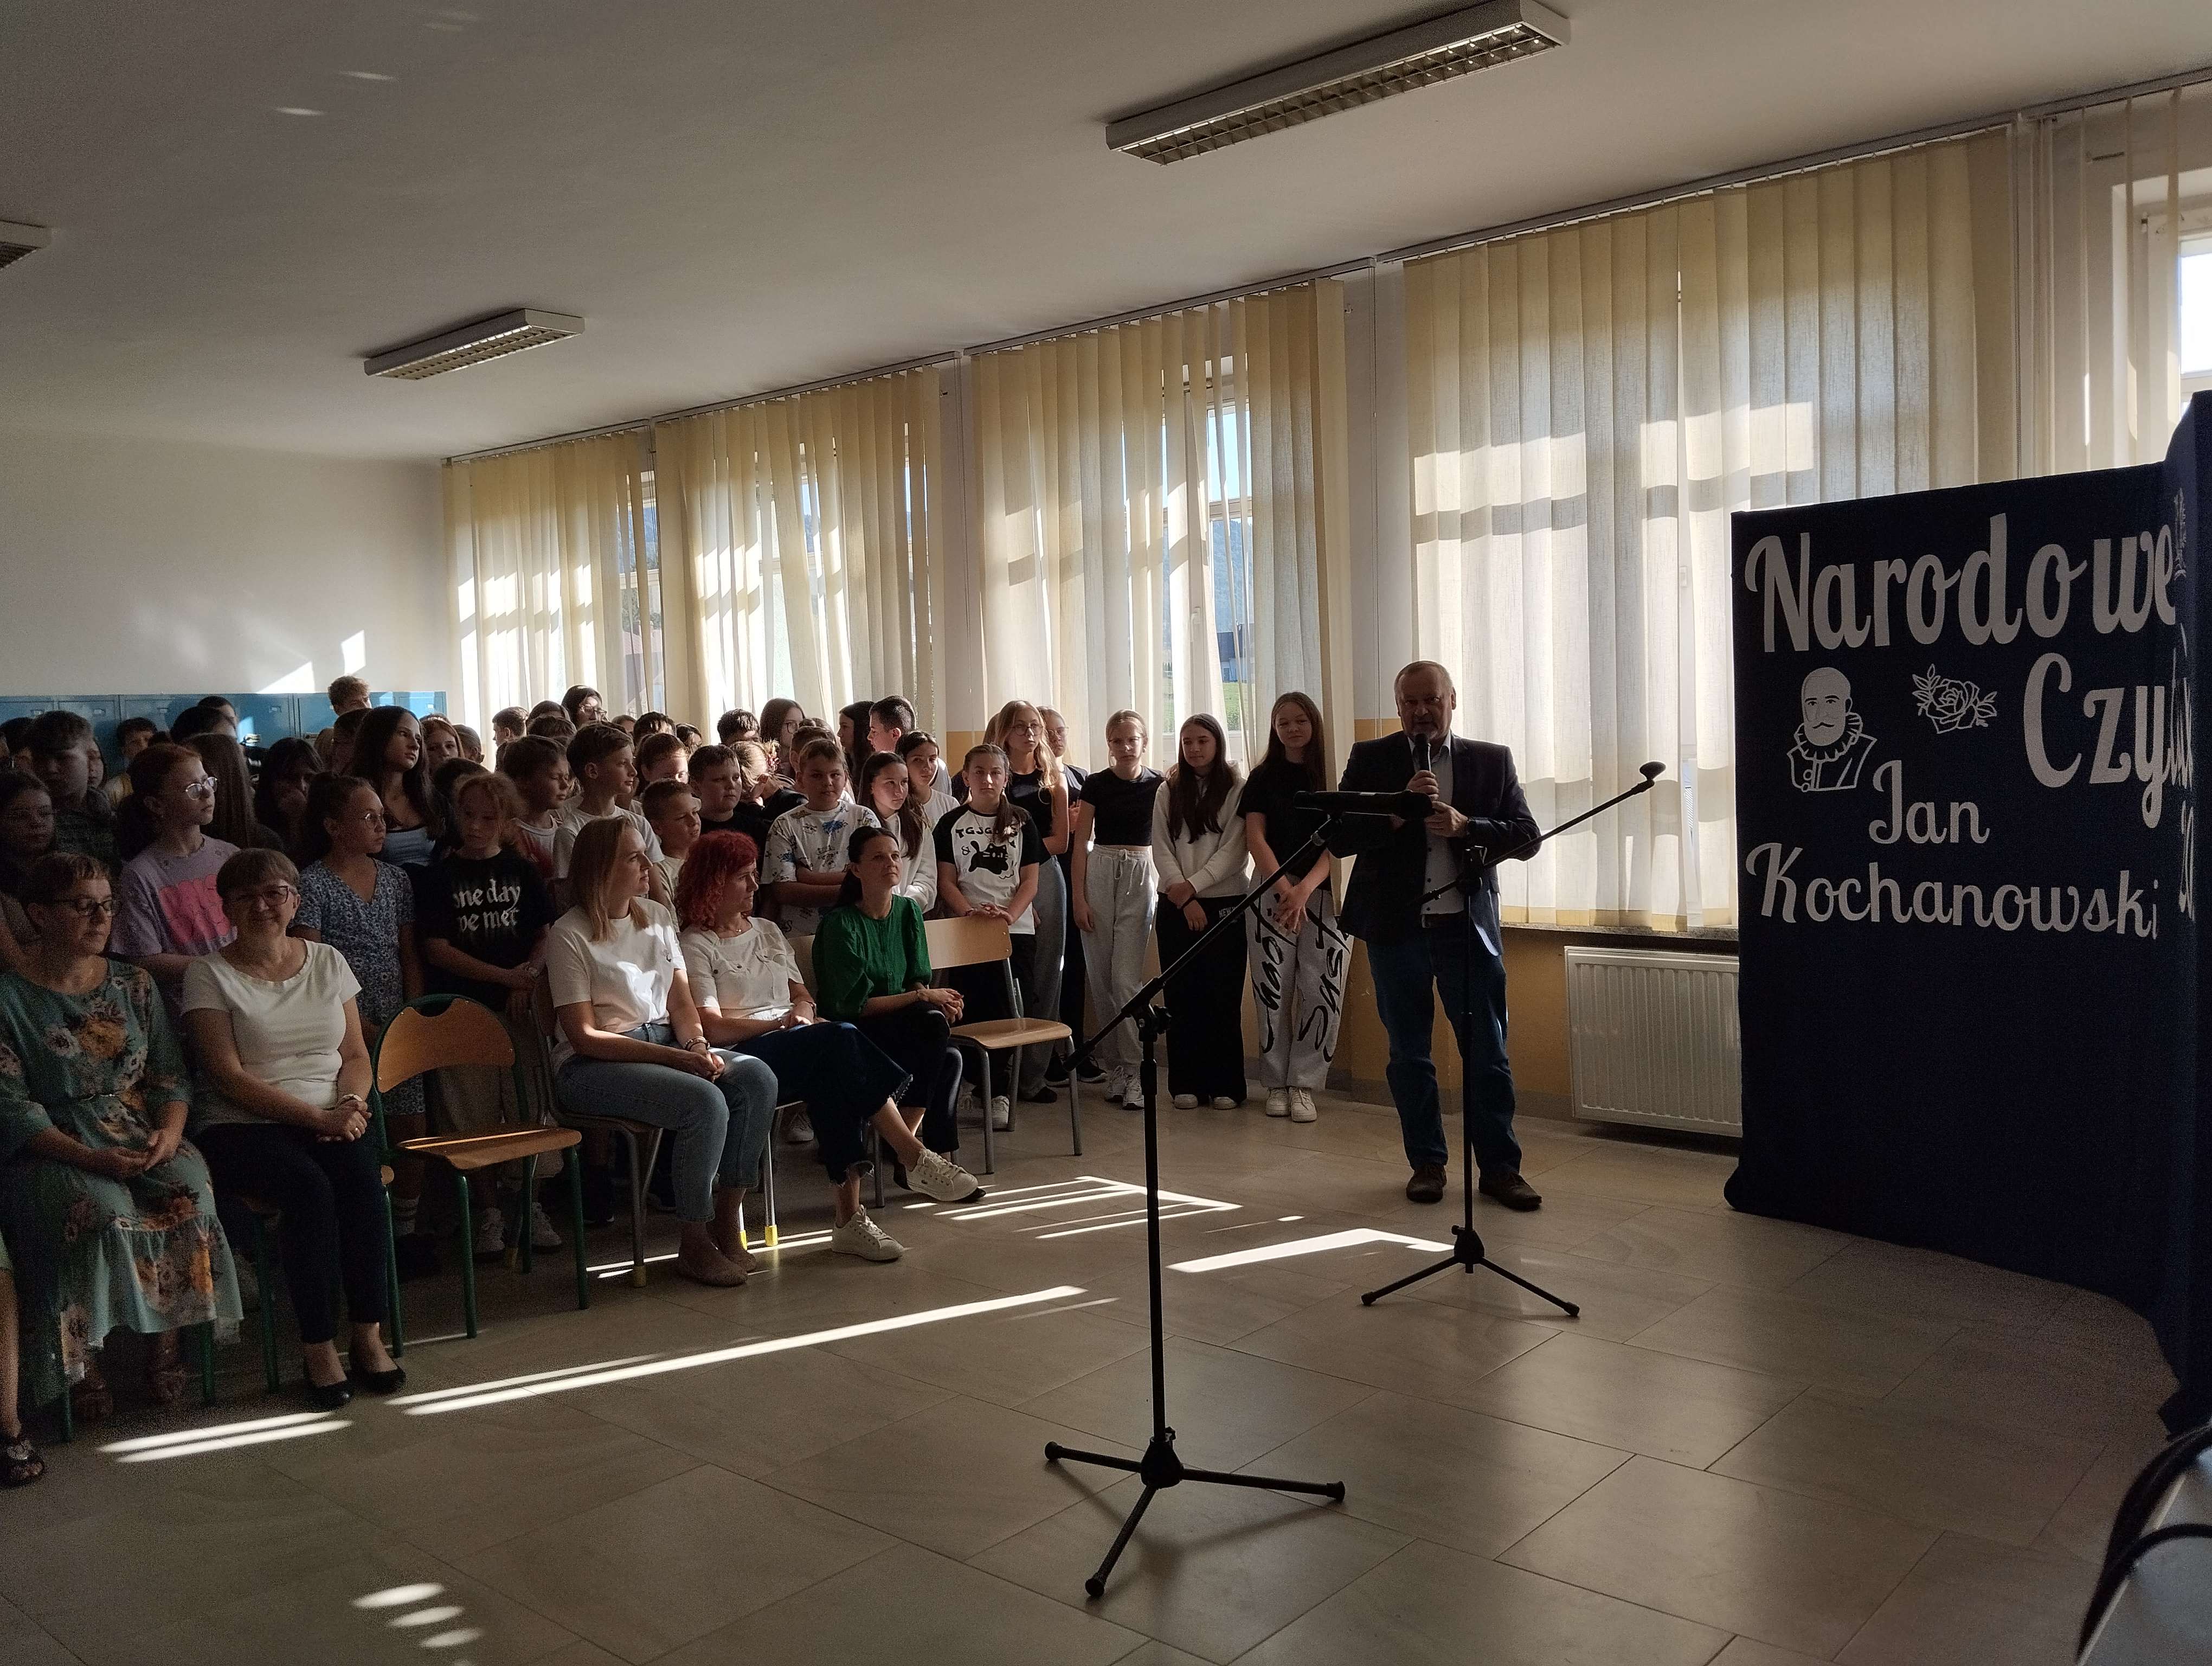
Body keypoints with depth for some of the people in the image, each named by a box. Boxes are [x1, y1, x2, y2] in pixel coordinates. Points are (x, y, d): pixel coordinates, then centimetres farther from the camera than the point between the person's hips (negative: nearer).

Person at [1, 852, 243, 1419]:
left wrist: (170, 1131, -12)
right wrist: (88, 1158, -22)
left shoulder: (133, 984, 12)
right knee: (105, 1209, -34)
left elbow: (171, 1074, 10)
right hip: (51, 1149, -3)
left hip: (140, 1132, 4)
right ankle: (83, 1360, -14)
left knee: (189, 1189, -28)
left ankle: (166, 1343, -12)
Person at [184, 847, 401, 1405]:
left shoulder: (327, 961, 13)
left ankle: (369, 1334, -19)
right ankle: (318, 1348, -22)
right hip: (241, 1126, -3)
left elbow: (356, 1053, 13)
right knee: (309, 1187, -32)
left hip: (330, 1119, 3)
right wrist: (315, 1116, -16)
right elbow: (228, 1075, -8)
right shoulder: (210, 974, 0)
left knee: (362, 1176, -29)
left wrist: (350, 1103, -10)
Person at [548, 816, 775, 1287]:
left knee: (757, 1079, -19)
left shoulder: (658, 917, 11)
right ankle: (695, 1245, -15)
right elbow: (585, 1037, -14)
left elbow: (681, 1002, 11)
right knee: (704, 1102, -31)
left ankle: (728, 1224, -10)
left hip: (663, 1044, 7)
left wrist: (697, 1046, -12)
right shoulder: (571, 936, -9)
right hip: (593, 1066, -7)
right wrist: (675, 1057, -20)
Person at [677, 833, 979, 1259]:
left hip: (800, 1054, 6)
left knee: (832, 1079, -32)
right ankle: (914, 1158, -31)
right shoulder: (695, 947, 3)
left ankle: (848, 1214, -36)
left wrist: (802, 1011, -1)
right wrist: (780, 1023, -12)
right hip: (746, 1056, -6)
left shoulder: (767, 931, 25)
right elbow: (713, 1029, -8)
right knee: (840, 1039, -32)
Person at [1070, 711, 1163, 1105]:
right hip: (1099, 873, 1)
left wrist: (1166, 882, -2)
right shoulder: (1096, 784, 4)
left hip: (1140, 877, -1)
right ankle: (1114, 1065, 15)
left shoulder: (1158, 785, 3)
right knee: (1102, 979, 3)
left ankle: (1131, 1070, -5)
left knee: (1126, 979, -9)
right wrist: (1079, 897, -2)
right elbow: (1081, 842, 4)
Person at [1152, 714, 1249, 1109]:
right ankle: (1186, 1083, 8)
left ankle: (1225, 1085, 5)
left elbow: (1233, 851, -7)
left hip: (1224, 902, -2)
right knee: (1182, 995, 2)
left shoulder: (1236, 790, 0)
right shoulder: (1168, 792, 9)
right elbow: (1161, 851, 2)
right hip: (1176, 906, 3)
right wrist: (1184, 899, -9)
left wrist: (1194, 885, -16)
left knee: (1224, 995, -2)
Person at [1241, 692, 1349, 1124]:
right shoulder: (1263, 778, 9)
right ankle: (1276, 1084, 7)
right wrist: (1285, 889, -14)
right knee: (1273, 990, -2)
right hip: (1272, 891, 1)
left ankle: (1303, 1084, 3)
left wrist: (1305, 888, -18)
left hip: (1326, 894, -1)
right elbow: (1255, 838, 0)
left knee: (1321, 991, -6)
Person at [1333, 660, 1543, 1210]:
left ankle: (1500, 1166, 12)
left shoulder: (1492, 761, 5)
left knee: (1488, 1052, 2)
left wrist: (1466, 826, -17)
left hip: (1470, 924, 0)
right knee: (1409, 1054, 9)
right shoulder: (1370, 759, 2)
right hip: (1396, 927, 0)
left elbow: (1527, 834, -1)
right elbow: (1338, 837, -6)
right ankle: (1427, 1163, 21)